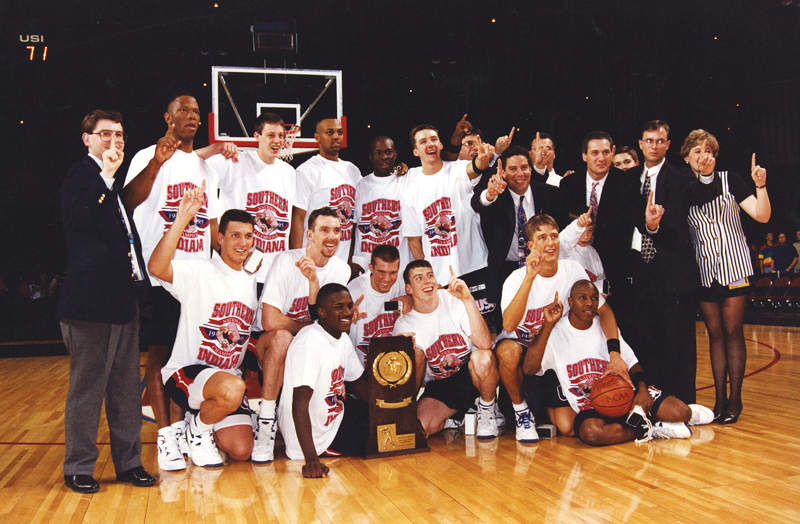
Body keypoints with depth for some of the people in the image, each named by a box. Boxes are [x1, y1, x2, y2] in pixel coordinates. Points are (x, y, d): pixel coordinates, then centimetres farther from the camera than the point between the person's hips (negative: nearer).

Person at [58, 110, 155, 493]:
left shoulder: (120, 182, 19)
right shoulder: (81, 176, -5)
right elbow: (76, 220, -24)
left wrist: (141, 281, 15)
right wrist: (107, 176, -22)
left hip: (123, 299, 8)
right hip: (91, 301, -8)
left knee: (127, 387, 13)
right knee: (86, 387, 2)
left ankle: (128, 461, 23)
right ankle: (78, 468, 14)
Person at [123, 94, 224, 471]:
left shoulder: (204, 165, 16)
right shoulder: (149, 157, -4)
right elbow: (129, 200, -24)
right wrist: (157, 163, -39)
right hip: (159, 275, -6)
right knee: (159, 354, -1)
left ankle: (180, 426, 22)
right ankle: (166, 436, 5)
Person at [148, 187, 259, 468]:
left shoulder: (253, 282, 12)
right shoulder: (200, 272, -8)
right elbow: (156, 267, -28)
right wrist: (182, 218, -32)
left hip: (230, 377, 6)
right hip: (186, 370, -6)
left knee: (241, 452, -7)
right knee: (231, 389, -38)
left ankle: (203, 418, 24)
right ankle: (199, 427, -5)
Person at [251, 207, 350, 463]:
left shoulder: (341, 269, -3)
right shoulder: (287, 261, -17)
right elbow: (271, 321, -26)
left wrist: (313, 281, -28)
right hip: (270, 345, -4)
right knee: (282, 337, -37)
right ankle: (266, 422, -28)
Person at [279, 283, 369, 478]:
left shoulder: (343, 338, 2)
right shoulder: (309, 343, -28)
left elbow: (359, 385, 14)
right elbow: (300, 403, -34)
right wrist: (311, 460, -41)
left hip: (337, 415, 9)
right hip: (318, 437, -9)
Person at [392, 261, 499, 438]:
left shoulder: (454, 300, -7)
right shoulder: (404, 326, -3)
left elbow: (484, 344, -23)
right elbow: (412, 385, -2)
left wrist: (468, 299, -29)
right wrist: (415, 350, -20)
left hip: (472, 373, -1)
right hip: (439, 386, 1)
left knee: (482, 358, -36)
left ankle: (487, 409, -6)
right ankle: (453, 418, 8)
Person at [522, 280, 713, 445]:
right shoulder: (556, 332, -5)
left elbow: (631, 363, 10)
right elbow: (529, 369, -21)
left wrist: (642, 389, -11)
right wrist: (548, 325, -27)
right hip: (587, 407, -4)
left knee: (681, 412, -15)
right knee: (591, 432, -39)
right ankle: (647, 431, -20)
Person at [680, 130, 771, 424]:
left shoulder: (729, 180, 1)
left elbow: (762, 216, -5)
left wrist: (760, 186, -18)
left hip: (733, 266, -2)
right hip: (703, 270, 2)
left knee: (733, 332, 0)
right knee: (715, 334, 7)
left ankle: (735, 399, 9)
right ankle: (720, 398, 13)